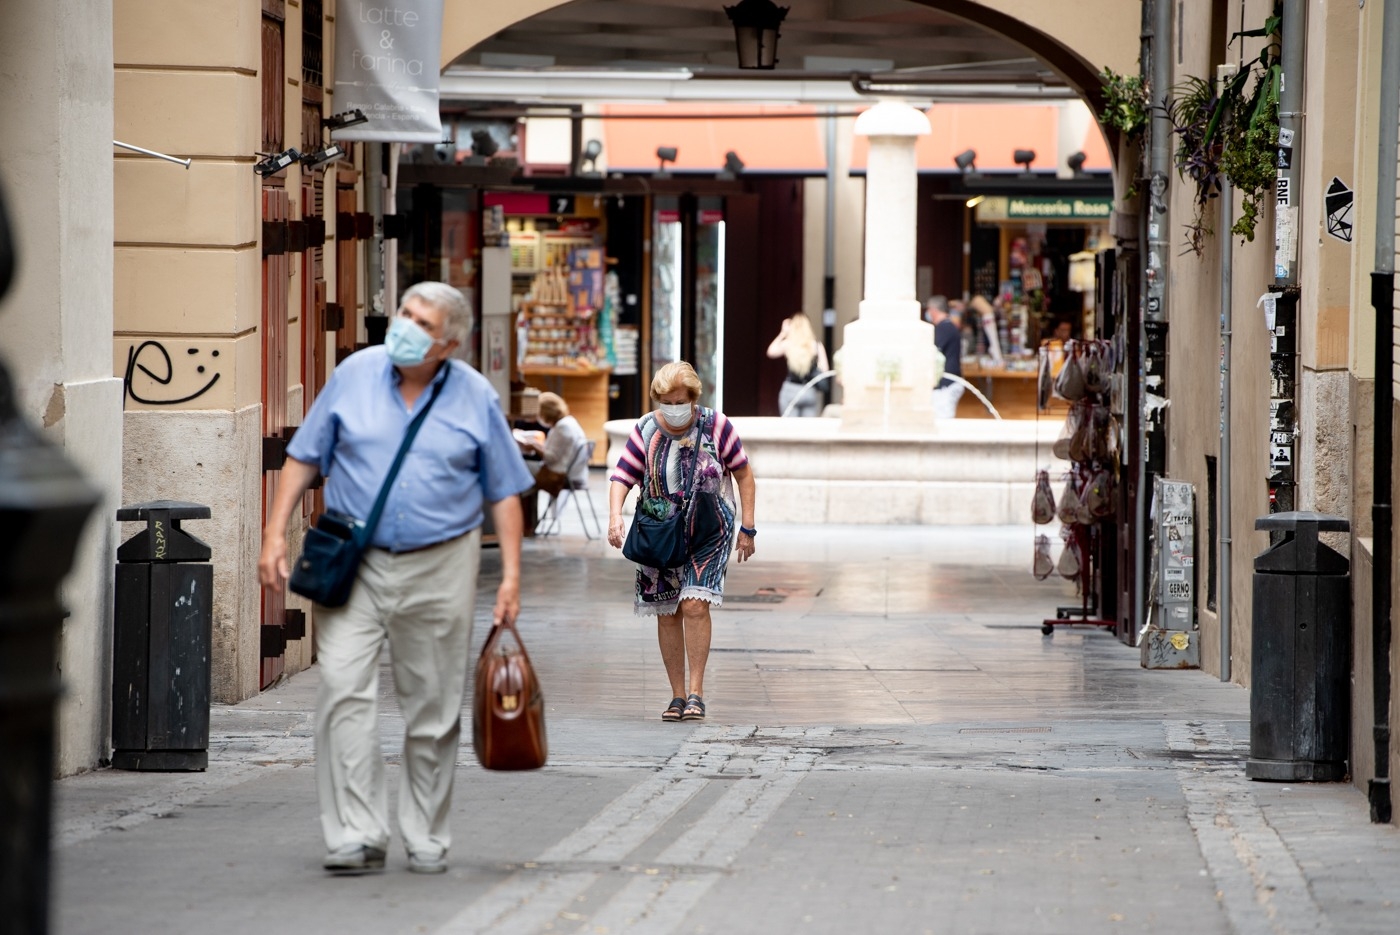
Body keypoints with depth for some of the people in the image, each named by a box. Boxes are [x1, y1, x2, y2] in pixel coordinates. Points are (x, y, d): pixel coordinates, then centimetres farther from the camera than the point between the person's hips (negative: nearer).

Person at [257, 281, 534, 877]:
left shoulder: (476, 398, 1)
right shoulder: (355, 375, 2)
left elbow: (504, 492, 6)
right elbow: (304, 457, 6)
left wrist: (511, 574, -1)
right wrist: (275, 533, -3)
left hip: (439, 567, 0)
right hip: (354, 564, 0)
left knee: (434, 707, 6)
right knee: (344, 689, -13)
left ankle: (426, 838, 18)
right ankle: (356, 836, -13)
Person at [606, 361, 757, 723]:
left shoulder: (716, 426, -6)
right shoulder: (646, 429, -3)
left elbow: (743, 473, 2)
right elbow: (622, 476, -4)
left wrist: (747, 528, -1)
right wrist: (615, 516, -23)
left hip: (707, 531, -3)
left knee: (694, 604, -18)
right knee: (666, 614, 4)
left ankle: (696, 693, -14)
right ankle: (677, 696, 13)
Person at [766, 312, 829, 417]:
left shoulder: (787, 344, -4)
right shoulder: (816, 345, -1)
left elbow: (771, 351, 10)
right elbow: (824, 370, -4)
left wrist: (783, 333, 13)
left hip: (790, 390, -1)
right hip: (810, 392, 1)